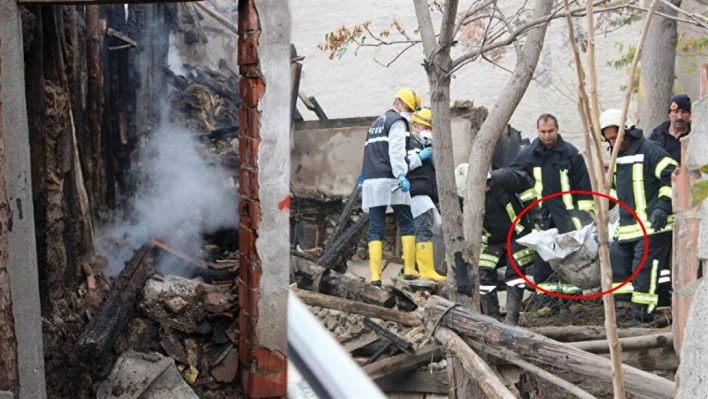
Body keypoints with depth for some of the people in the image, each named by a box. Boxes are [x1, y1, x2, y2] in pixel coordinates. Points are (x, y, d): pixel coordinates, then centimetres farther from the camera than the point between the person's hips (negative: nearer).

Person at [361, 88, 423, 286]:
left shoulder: (376, 123, 29)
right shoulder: (398, 121, 1)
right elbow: (396, 151, -13)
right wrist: (401, 175, -20)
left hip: (371, 181, 7)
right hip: (389, 181, -7)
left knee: (375, 229, 1)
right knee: (407, 225, 2)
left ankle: (375, 275, -7)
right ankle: (409, 270, -2)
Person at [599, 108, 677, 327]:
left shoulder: (649, 150, -9)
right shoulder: (617, 157, 18)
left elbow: (672, 178, -14)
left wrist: (662, 206, -21)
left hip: (652, 226, -9)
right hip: (627, 227, 9)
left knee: (644, 268, -10)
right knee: (618, 265, 9)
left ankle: (642, 312, -3)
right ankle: (625, 308, 18)